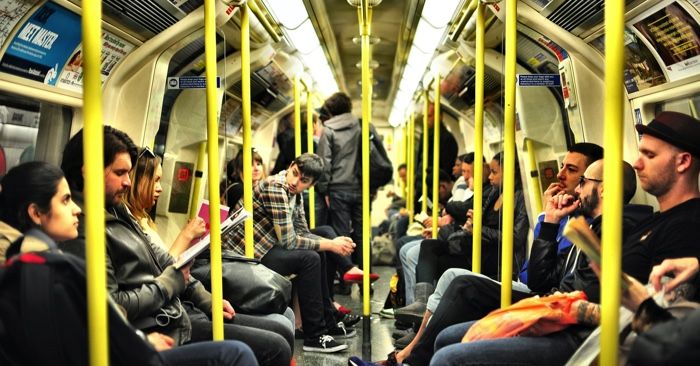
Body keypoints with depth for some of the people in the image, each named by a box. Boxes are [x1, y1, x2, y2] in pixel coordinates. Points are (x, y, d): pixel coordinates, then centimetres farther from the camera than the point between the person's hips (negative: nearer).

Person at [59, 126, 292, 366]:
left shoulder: (116, 211, 12)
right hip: (163, 331, -10)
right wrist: (169, 284, -13)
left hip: (180, 311, 10)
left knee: (282, 334, 9)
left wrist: (206, 300, 10)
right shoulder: (83, 229, -19)